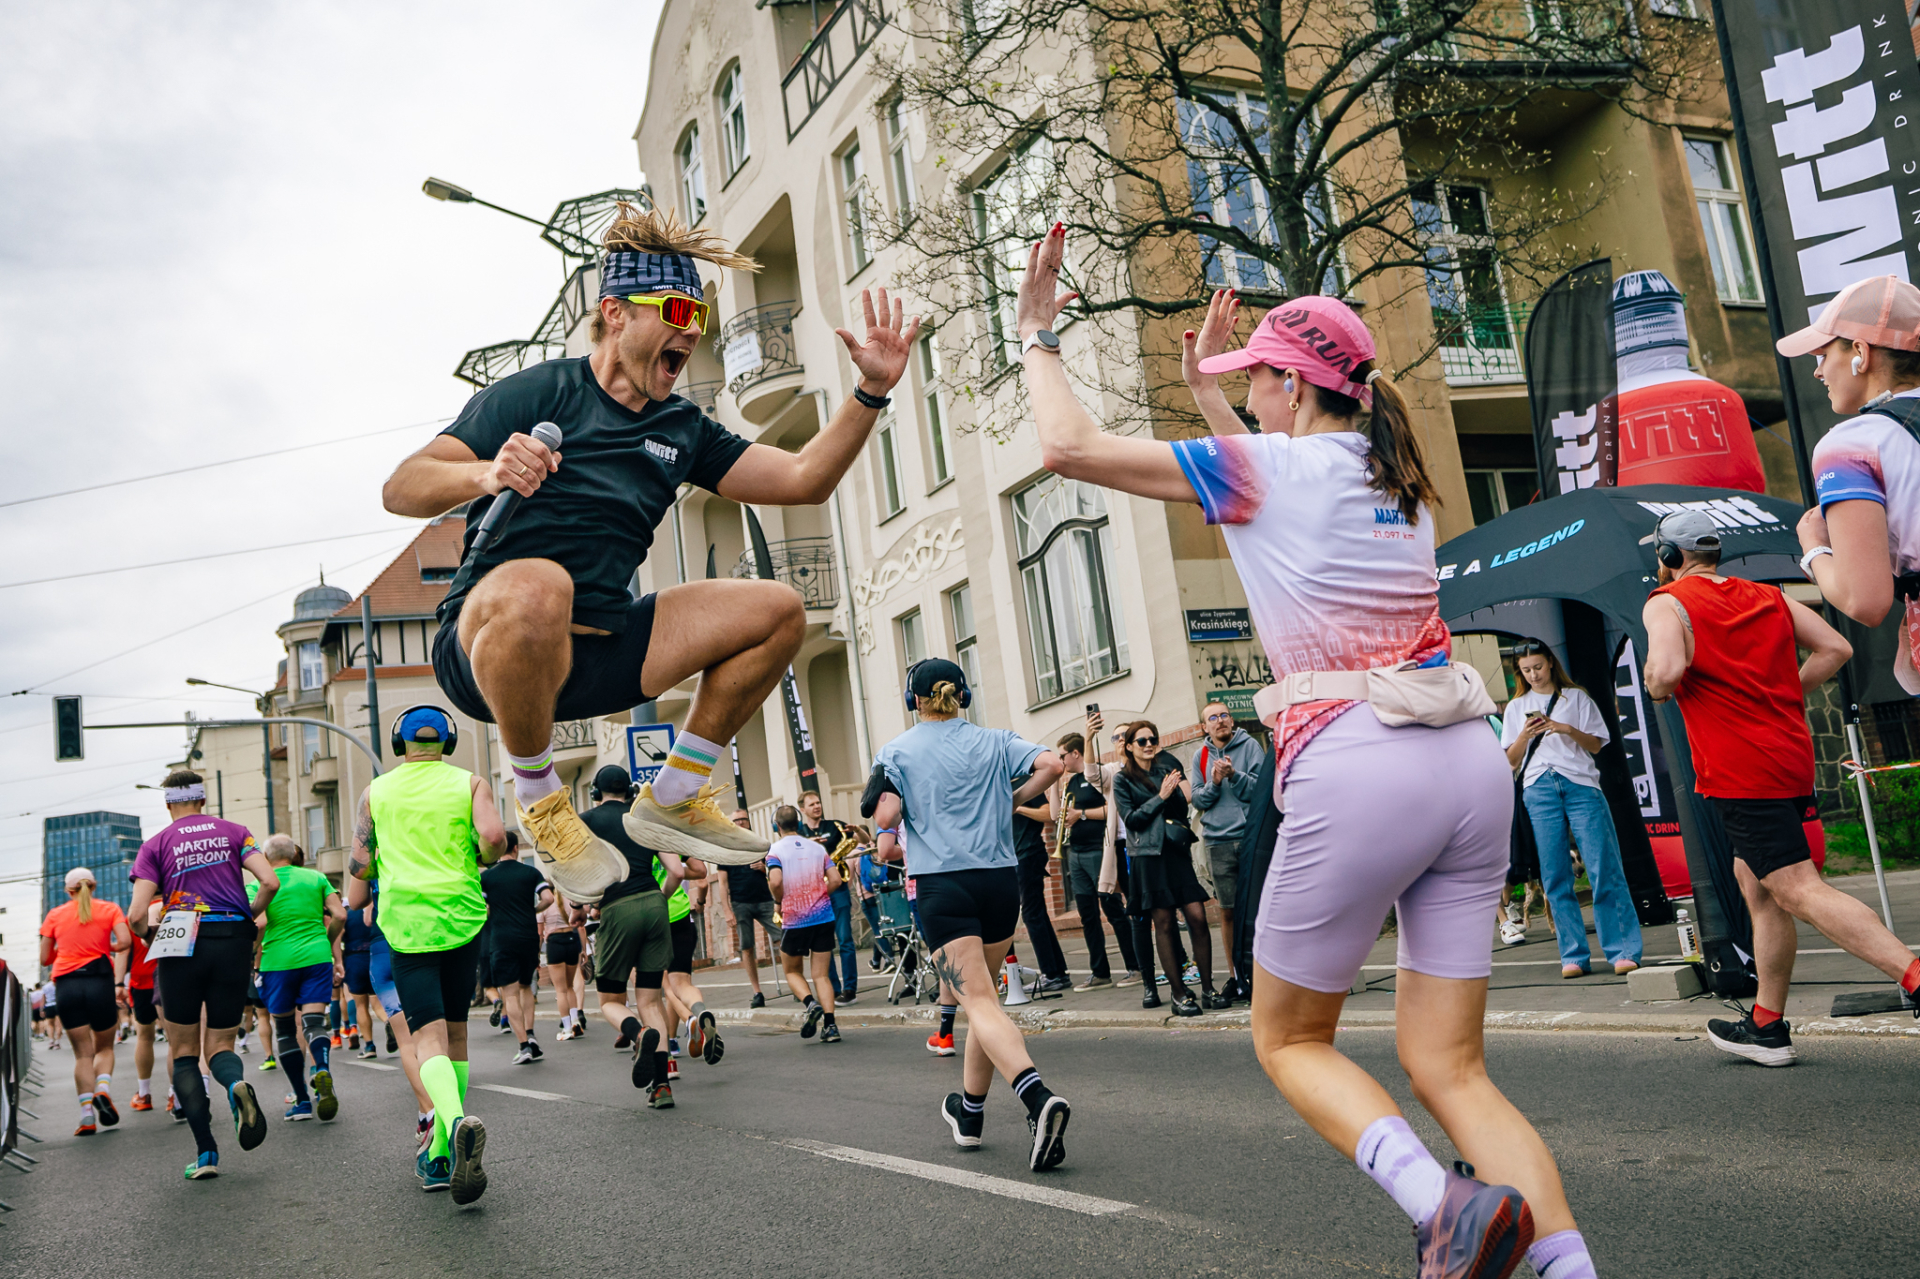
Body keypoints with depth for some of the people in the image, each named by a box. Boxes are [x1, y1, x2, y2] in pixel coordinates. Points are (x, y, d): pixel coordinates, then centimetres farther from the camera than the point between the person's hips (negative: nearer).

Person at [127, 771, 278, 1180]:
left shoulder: (155, 845, 5)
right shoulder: (233, 832, 9)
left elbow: (137, 915, -5)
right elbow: (270, 882, -5)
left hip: (181, 948, -1)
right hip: (234, 943, 1)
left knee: (184, 1053, 11)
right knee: (219, 1045, 13)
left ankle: (205, 1153, 0)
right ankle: (237, 1084, -25)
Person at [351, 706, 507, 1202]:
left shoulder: (376, 791, 8)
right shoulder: (470, 783, 4)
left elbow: (358, 866, 6)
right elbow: (494, 837, -12)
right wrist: (480, 860, 9)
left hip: (406, 921, -1)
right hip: (463, 916, 1)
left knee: (428, 1036, -9)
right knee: (455, 1032, 15)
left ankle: (457, 1122, -38)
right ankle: (440, 1155, 20)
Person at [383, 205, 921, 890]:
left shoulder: (683, 429, 13)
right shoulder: (538, 391, -6)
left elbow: (803, 479, 7)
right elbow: (400, 490, -12)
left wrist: (871, 393, -5)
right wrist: (486, 474, -32)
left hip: (598, 650, 6)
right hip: (484, 644, -6)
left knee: (777, 611, 1)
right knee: (538, 585, -41)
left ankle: (671, 799, 10)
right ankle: (539, 802, -15)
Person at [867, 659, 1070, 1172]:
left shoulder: (896, 752, 4)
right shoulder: (994, 742, 10)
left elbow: (886, 816, -7)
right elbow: (1051, 764, -4)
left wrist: (894, 848, 14)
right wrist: (1011, 802, 10)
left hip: (942, 884, -4)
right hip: (1001, 879, 4)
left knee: (980, 1002, -11)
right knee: (980, 992, 19)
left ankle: (1038, 1098, -33)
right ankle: (970, 1112, 29)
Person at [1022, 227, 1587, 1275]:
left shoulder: (1265, 466, -1)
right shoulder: (1397, 477, 19)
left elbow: (1069, 447, -1)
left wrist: (1036, 336, 14)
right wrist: (1209, 388, 44)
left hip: (1354, 770, -7)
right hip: (1472, 759, 7)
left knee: (1290, 1040, 11)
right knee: (1447, 1063, 10)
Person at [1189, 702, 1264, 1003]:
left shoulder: (1250, 746, 2)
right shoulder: (1202, 756, 11)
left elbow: (1263, 788, -6)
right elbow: (1198, 801, 8)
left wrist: (1235, 775, -20)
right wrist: (1214, 783, -10)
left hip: (1251, 836, -3)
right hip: (1218, 842, 3)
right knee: (1228, 912, 5)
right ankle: (1236, 976, 16)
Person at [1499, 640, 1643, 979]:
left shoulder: (1576, 697, 14)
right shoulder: (1516, 708, 18)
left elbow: (1596, 744, 9)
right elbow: (1512, 760, 13)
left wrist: (1568, 730, -9)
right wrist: (1525, 735, -5)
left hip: (1580, 784, -2)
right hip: (1539, 789, 2)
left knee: (1604, 869, -10)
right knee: (1555, 876, -2)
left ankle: (1623, 951, -7)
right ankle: (1573, 956, 2)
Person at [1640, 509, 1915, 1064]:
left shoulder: (1667, 603, -5)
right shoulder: (1768, 597, 17)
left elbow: (1666, 671, -22)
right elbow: (1836, 648, 11)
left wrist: (1657, 689, 0)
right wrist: (1781, 698, 16)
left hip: (1738, 772, -8)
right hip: (1790, 757, 9)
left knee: (1799, 890, -12)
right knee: (1758, 889, 17)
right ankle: (1766, 1027, 23)